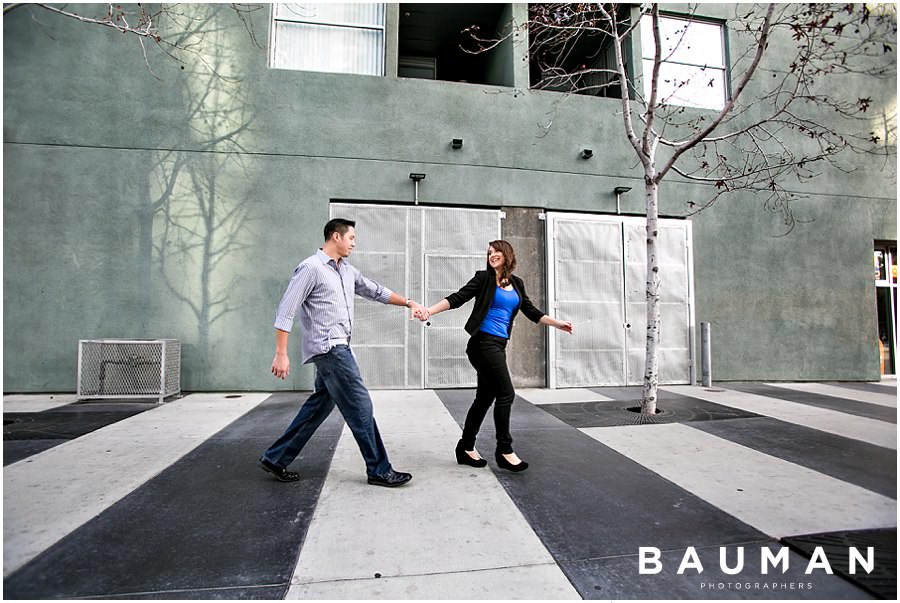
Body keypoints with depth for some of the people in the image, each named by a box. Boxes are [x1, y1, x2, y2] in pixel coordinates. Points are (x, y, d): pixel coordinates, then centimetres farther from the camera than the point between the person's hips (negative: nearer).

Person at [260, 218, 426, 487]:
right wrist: (281, 354, -16)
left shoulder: (347, 271, 15)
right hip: (329, 347, -9)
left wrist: (408, 302, 17)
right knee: (360, 406, -6)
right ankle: (379, 470, 5)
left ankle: (275, 458, 27)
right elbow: (286, 311, -12)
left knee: (320, 405, 14)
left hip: (338, 348, 9)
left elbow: (376, 291, 23)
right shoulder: (311, 268, -10)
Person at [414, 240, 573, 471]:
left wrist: (557, 323, 19)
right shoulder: (484, 278, -2)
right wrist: (430, 310, -21)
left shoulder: (517, 283, 15)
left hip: (498, 344, 7)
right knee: (506, 393, -7)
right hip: (484, 342, -7)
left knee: (485, 397, 10)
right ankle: (504, 450, 7)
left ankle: (466, 448, 22)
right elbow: (457, 298, -9)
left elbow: (531, 311, 21)